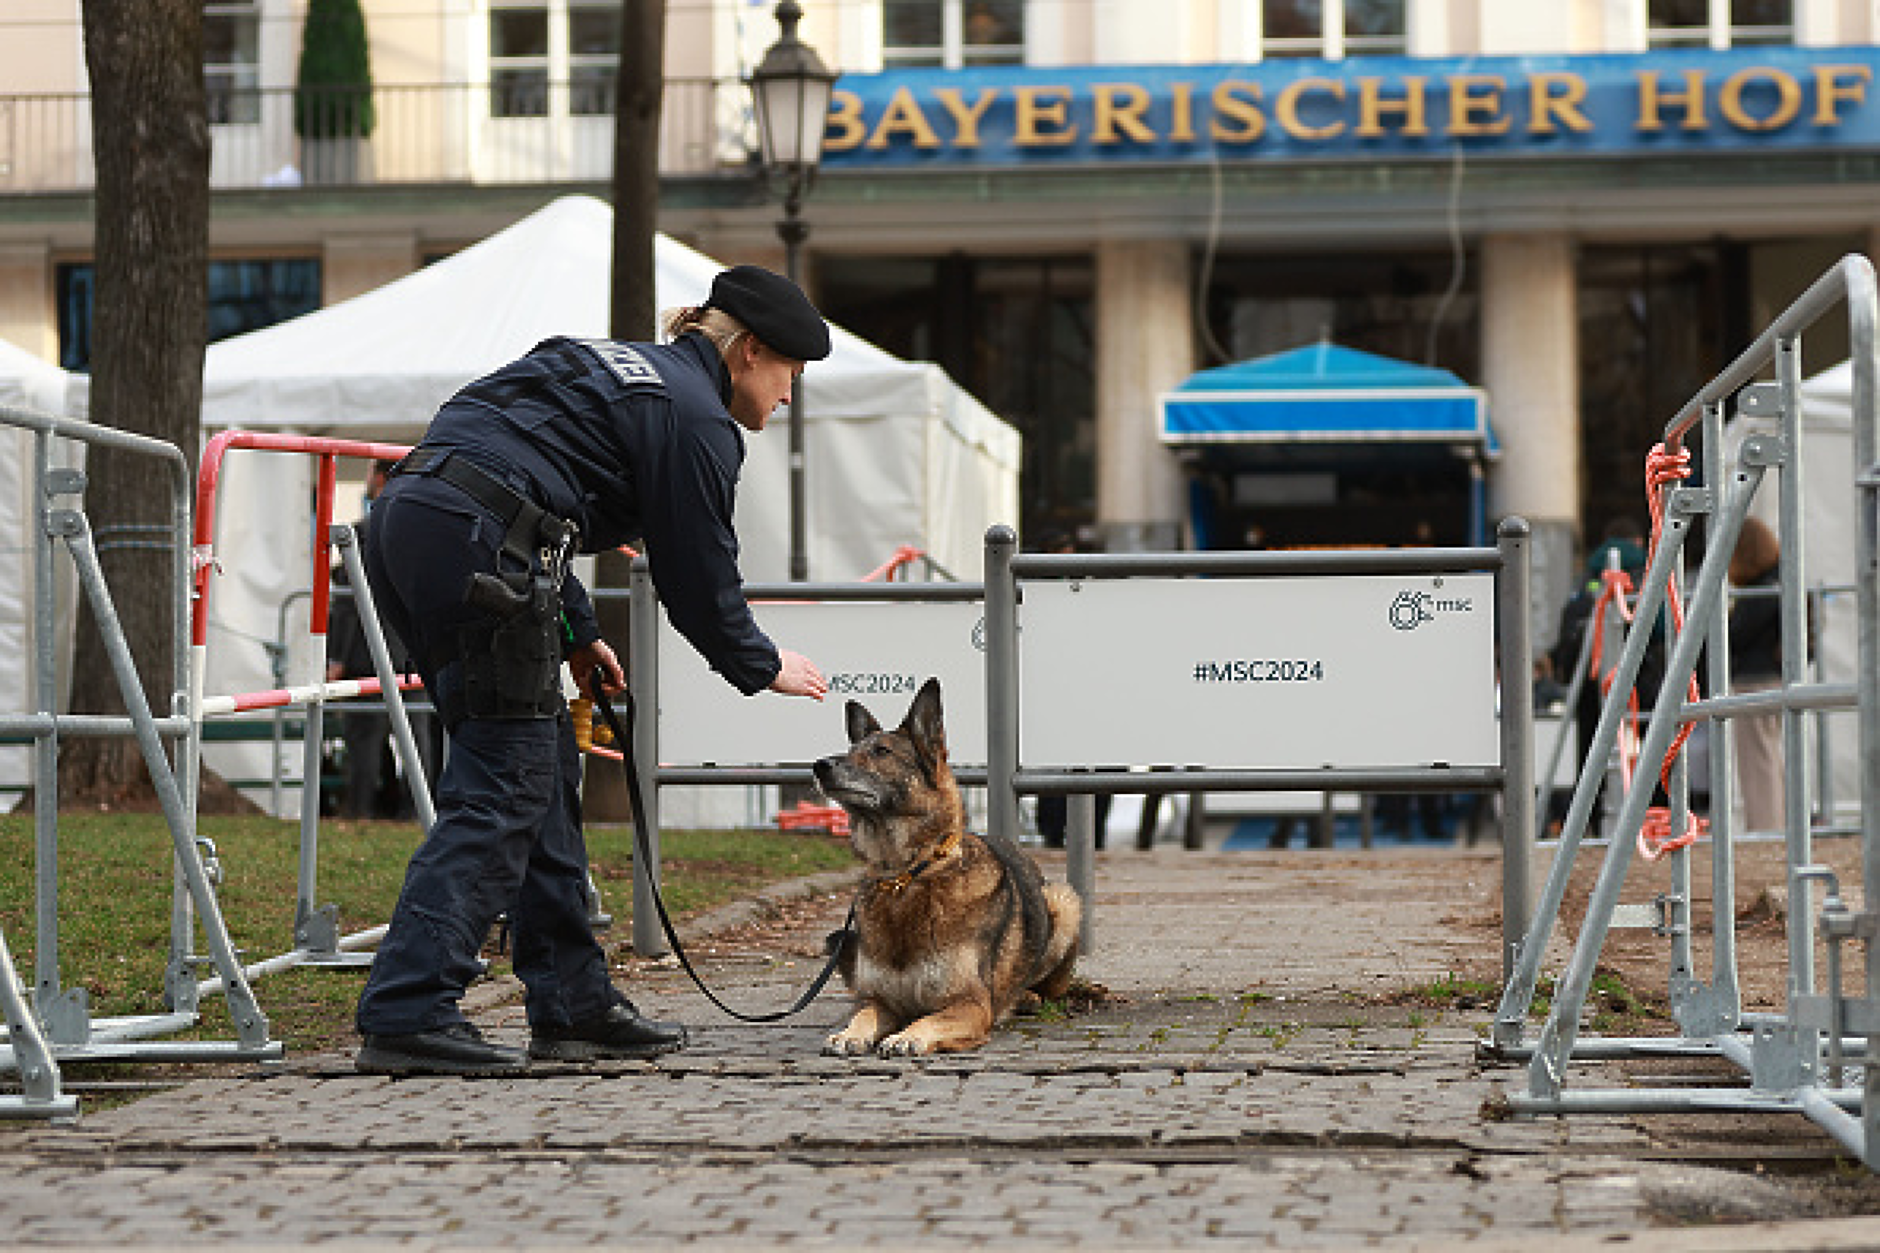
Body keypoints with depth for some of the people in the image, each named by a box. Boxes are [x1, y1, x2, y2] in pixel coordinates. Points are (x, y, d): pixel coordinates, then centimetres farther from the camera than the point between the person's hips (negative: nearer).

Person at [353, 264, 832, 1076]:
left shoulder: (614, 370, 27)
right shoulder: (695, 418, 1)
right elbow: (697, 579, 4)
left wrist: (575, 634, 32)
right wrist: (764, 668, 20)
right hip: (474, 544, -10)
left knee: (544, 769, 15)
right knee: (502, 786, -8)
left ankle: (572, 1004, 18)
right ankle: (405, 1016, -16)